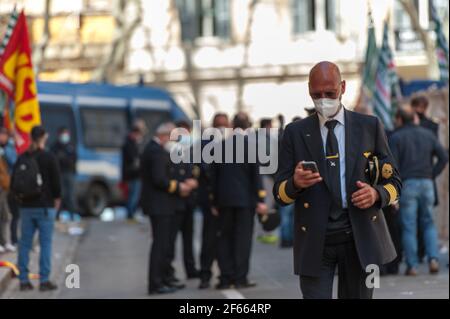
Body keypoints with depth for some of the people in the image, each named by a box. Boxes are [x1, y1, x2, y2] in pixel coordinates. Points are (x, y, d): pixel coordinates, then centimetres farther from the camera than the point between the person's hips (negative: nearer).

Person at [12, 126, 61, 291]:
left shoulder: (22, 158, 4)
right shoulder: (49, 158, -9)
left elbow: (14, 183, 7)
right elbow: (57, 181, -7)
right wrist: (57, 198, 7)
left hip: (26, 207, 4)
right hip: (45, 206, -4)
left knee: (25, 243, 9)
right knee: (46, 243, 0)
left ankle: (23, 280, 10)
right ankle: (44, 280, -3)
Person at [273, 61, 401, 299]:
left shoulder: (370, 126, 7)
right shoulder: (295, 133, 6)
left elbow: (394, 181, 10)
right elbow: (279, 193, 4)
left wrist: (377, 194, -13)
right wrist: (295, 183, -19)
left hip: (361, 238, 1)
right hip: (314, 241, -1)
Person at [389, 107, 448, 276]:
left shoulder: (396, 137, -2)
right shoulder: (428, 134, 10)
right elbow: (443, 157, 3)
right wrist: (432, 175, 9)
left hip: (407, 185, -3)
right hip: (426, 184, 3)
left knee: (409, 227, 0)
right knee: (429, 224, 14)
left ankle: (412, 266, -1)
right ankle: (433, 259, -2)